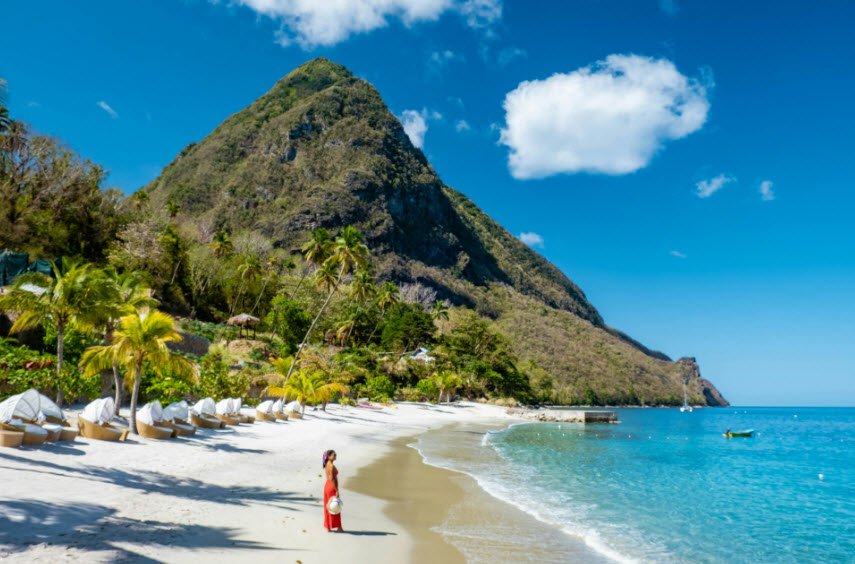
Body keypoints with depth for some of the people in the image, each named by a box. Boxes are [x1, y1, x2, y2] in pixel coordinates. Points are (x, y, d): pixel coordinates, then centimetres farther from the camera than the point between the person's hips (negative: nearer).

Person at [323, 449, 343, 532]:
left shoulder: (327, 464, 9)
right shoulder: (332, 466, -20)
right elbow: (332, 479, -23)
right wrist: (337, 491, -20)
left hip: (327, 486, 9)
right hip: (332, 488, -9)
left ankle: (328, 527, 18)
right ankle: (338, 527, 9)